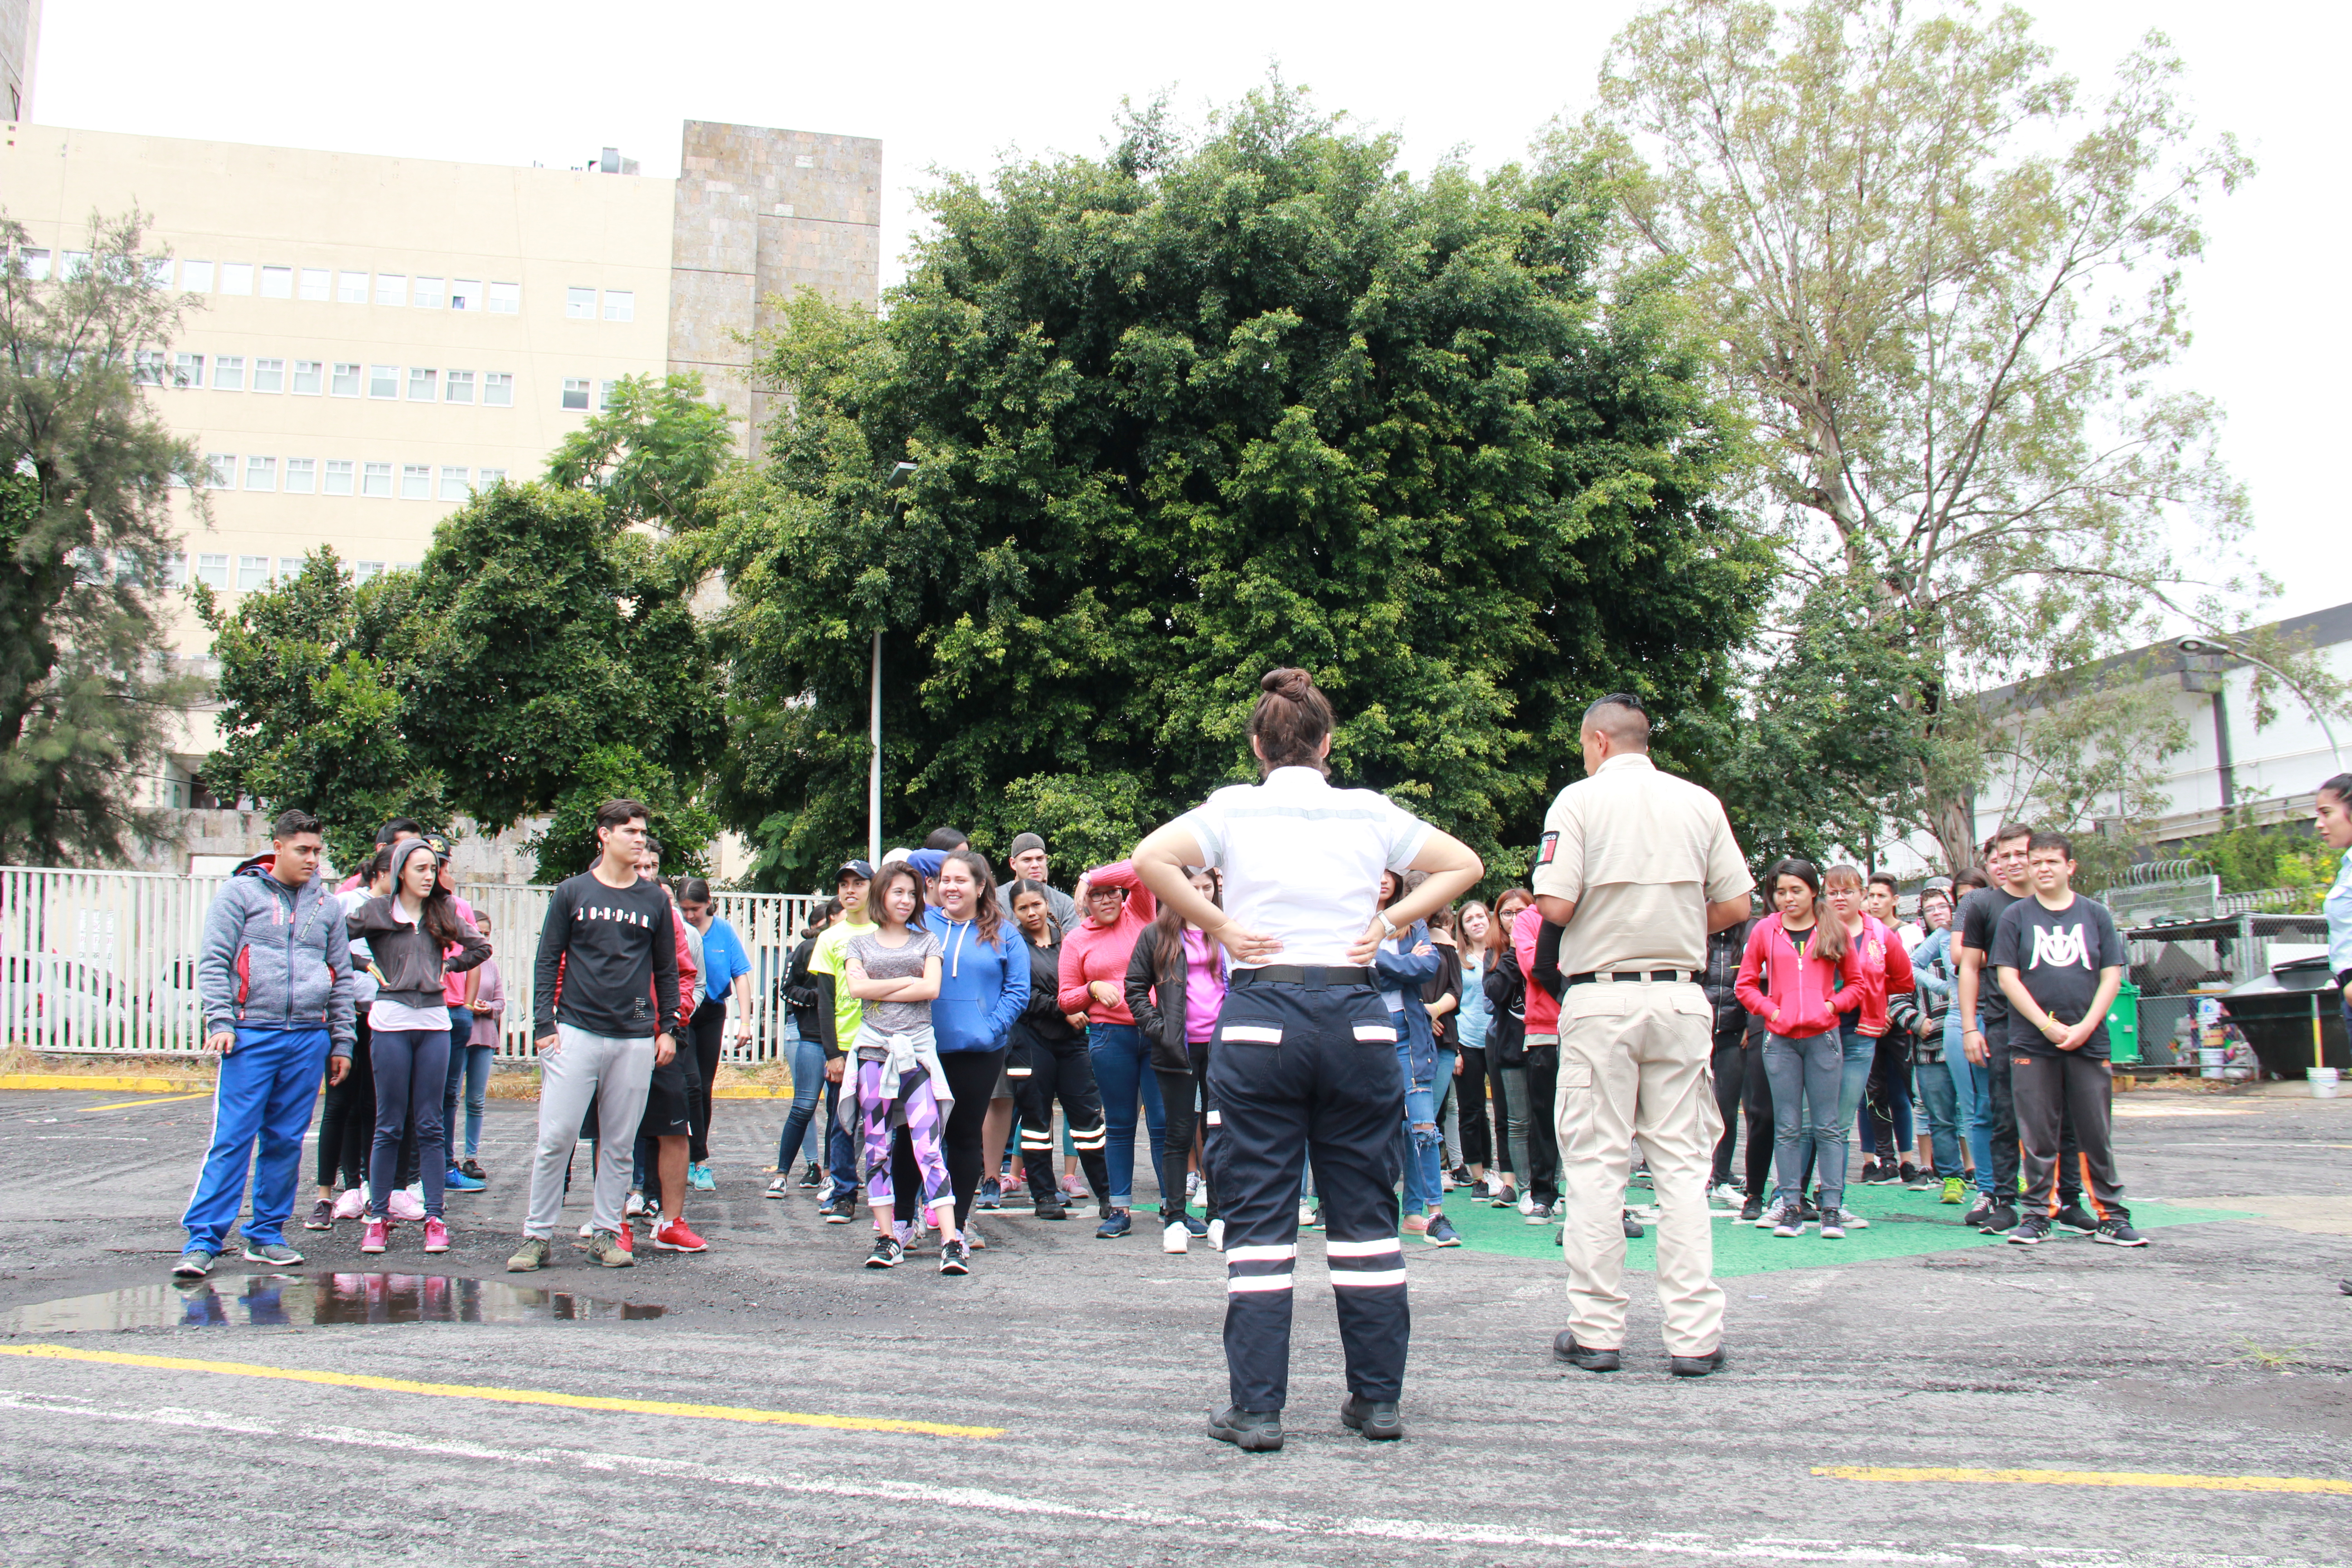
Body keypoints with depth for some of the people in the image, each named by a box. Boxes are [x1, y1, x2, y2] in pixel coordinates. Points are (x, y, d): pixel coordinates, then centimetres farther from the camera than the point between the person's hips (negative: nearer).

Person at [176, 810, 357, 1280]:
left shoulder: (325, 904, 15)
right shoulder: (241, 892, 3)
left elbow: (342, 976, 18)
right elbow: (213, 961, -1)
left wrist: (341, 1042, 14)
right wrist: (220, 1021, -12)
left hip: (309, 1039, 4)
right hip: (252, 1035, -4)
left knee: (286, 1142, 7)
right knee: (232, 1140, -7)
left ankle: (266, 1235, 16)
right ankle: (203, 1240, -3)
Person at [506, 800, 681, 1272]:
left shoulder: (654, 900, 10)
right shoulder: (572, 892, 5)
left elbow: (667, 970, 15)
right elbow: (548, 961, 5)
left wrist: (667, 1028, 8)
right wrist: (545, 1025, -4)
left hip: (635, 1039, 2)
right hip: (576, 1032, -2)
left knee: (619, 1144, 6)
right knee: (556, 1138, -5)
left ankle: (606, 1234, 16)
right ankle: (537, 1236, 5)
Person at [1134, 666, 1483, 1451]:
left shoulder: (1235, 807, 2)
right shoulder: (1371, 812, 7)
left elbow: (1151, 859, -12)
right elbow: (1465, 864, 10)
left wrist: (1218, 924, -4)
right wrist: (1387, 923, 6)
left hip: (1260, 1017, -2)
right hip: (1355, 1015, 2)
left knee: (1259, 1216, 3)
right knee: (1363, 1211, 11)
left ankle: (1256, 1408, 5)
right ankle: (1378, 1400, 17)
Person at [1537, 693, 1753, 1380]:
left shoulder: (1580, 800, -3)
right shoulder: (1700, 803, 6)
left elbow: (1555, 904, -11)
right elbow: (1736, 904, 5)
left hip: (1601, 996, -3)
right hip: (1681, 998, 3)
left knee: (1595, 1162, 2)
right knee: (1682, 1163, 5)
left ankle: (1596, 1331, 5)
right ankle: (1694, 1335, 4)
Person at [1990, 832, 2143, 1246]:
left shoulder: (2096, 914, 8)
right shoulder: (2016, 916, 5)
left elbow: (2112, 977, 5)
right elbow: (2007, 978, -1)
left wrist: (2084, 1028, -8)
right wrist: (2049, 1026, -10)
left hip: (2089, 1043, 1)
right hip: (2032, 1045, -1)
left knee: (2096, 1134, 4)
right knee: (2037, 1136, 2)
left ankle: (2111, 1216, 12)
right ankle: (2037, 1215, 10)